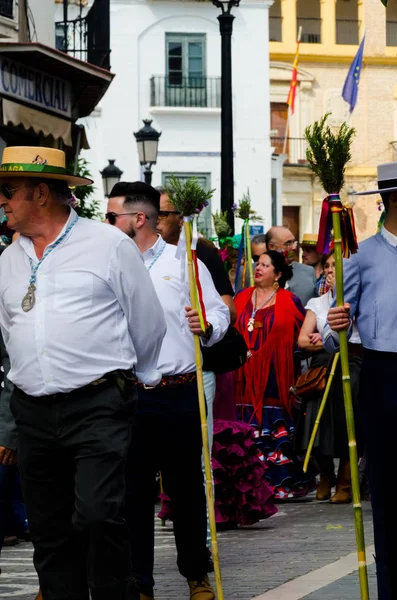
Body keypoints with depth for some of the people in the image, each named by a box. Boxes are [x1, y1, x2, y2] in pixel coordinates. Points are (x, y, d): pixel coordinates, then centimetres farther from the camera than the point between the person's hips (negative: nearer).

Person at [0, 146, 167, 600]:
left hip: (99, 408, -5)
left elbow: (148, 326, 8)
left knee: (98, 517, -18)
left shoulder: (109, 245, 0)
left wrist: (143, 381, 19)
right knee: (49, 533, 6)